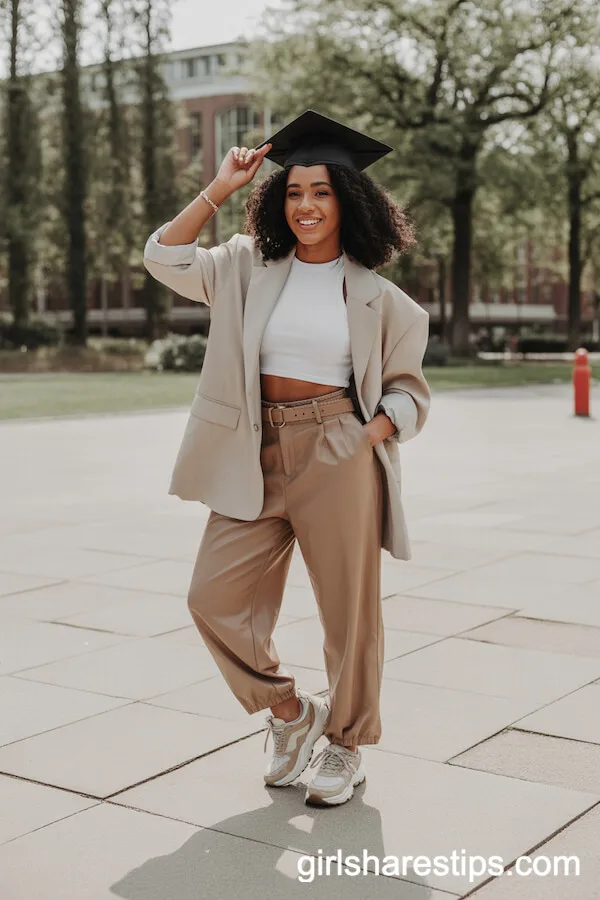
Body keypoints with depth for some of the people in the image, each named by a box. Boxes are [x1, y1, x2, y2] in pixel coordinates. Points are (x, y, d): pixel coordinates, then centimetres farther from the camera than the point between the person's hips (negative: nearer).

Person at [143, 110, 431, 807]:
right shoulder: (248, 267, 9)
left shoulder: (375, 296, 5)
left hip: (337, 456, -2)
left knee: (348, 606, 2)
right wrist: (220, 187, -1)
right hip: (257, 457, 3)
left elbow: (408, 385, 10)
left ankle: (345, 748, 23)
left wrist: (374, 431, -8)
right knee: (215, 597, -1)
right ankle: (290, 711, 22)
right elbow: (165, 258, -1)